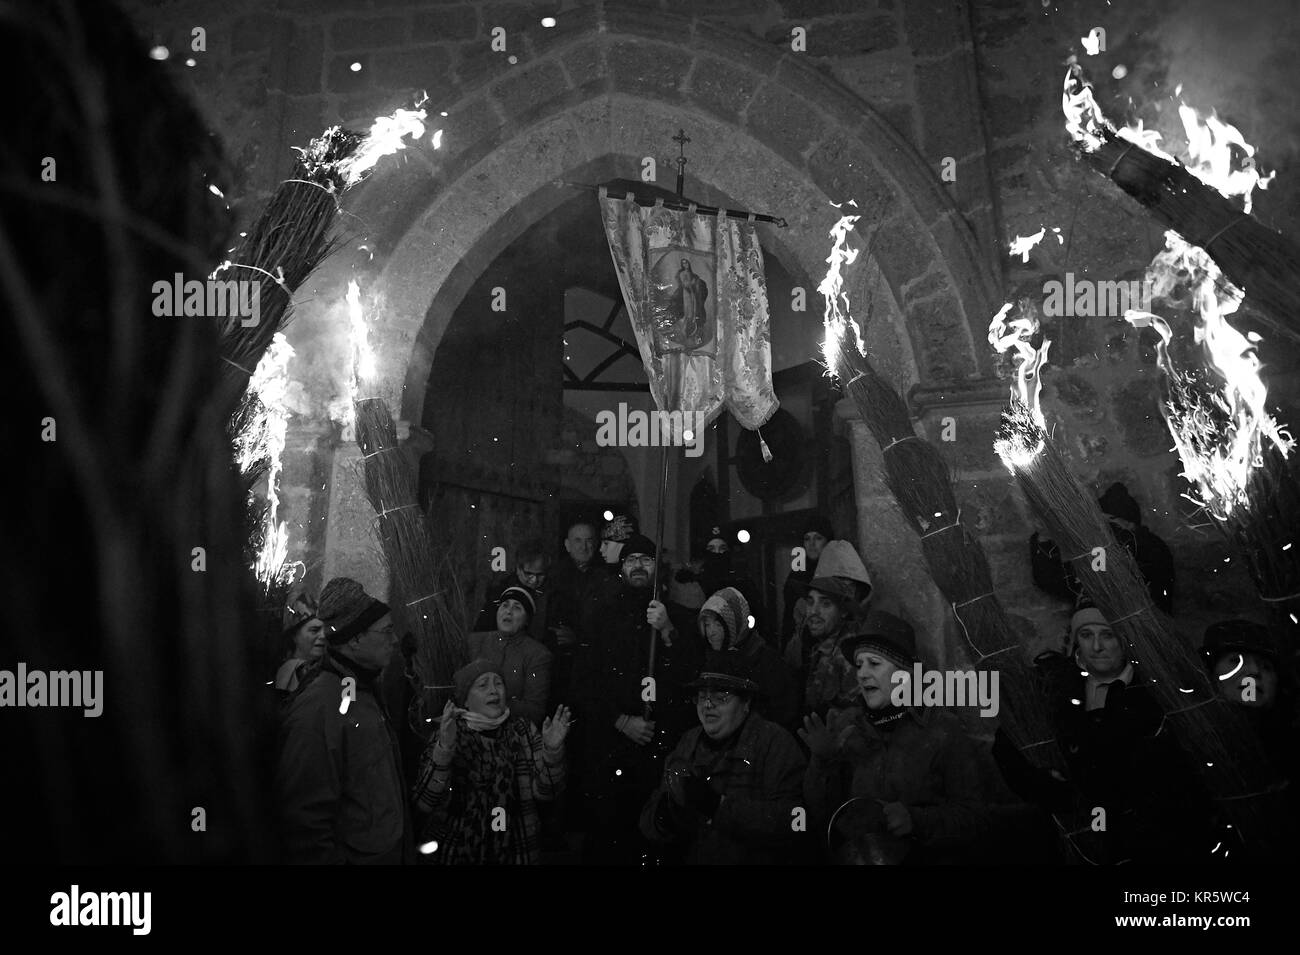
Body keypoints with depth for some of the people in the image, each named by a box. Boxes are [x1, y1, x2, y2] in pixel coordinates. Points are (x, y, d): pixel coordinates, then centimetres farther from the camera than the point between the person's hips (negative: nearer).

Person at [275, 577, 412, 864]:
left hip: (391, 851, 9)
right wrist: (327, 858, -22)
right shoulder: (316, 708, -22)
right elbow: (307, 815, -24)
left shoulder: (365, 693, 10)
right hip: (357, 856, -9)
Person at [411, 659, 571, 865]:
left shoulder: (523, 731, 0)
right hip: (456, 855, -2)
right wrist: (444, 749, -32)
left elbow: (544, 792, -6)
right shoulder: (447, 736, -7)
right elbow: (423, 804, -18)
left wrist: (552, 750, -24)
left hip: (514, 854, 2)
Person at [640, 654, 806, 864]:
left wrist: (719, 805, -21)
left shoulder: (776, 742, -5)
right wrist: (663, 817, -12)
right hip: (694, 860, 4)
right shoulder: (689, 743, 10)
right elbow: (647, 821, 10)